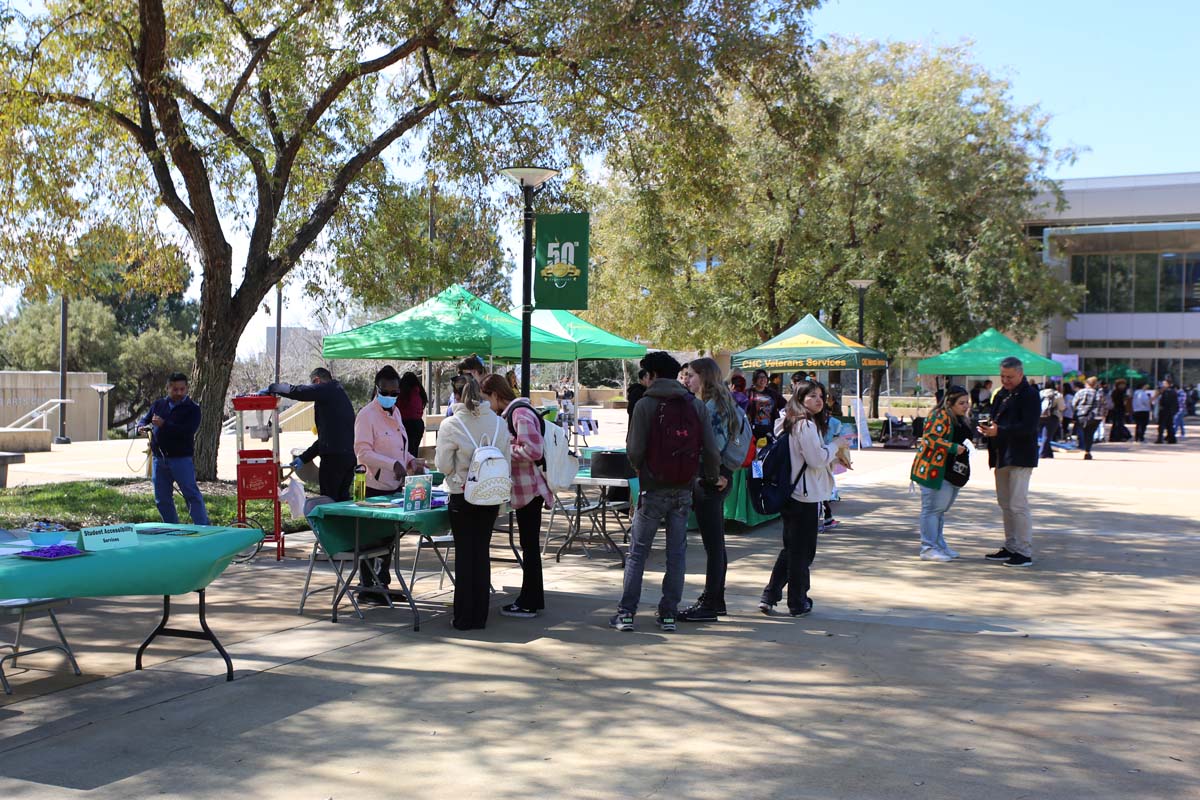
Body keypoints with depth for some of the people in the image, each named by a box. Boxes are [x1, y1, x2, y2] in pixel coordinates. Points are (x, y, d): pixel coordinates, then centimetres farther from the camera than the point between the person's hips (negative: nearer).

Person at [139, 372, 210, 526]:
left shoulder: (192, 408, -3)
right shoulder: (158, 404, 13)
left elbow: (188, 431, -17)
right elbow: (145, 419, 23)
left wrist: (164, 425, -22)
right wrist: (142, 426, -2)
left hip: (181, 458, -6)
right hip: (159, 459, 6)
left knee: (192, 494, -10)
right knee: (162, 499, 11)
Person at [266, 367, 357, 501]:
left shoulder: (326, 389, -3)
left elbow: (296, 391, -16)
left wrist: (271, 388, 3)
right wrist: (304, 458, 26)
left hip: (334, 456, -9)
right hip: (350, 455, 9)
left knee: (328, 501, -2)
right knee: (342, 499, 13)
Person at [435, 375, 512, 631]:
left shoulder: (450, 425, -13)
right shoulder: (499, 423, -1)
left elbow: (444, 466, -8)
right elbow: (507, 460, 5)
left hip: (462, 497, -3)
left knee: (464, 554, 6)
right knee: (483, 552, 11)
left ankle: (464, 617, 11)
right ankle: (480, 616, 16)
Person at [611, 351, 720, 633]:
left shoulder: (645, 405, -8)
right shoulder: (697, 405, 2)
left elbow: (634, 450, -11)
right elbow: (711, 450, 0)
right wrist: (712, 476, 17)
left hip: (653, 490, -3)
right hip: (684, 490, 3)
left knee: (637, 551, 6)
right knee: (676, 553, 10)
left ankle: (626, 612, 6)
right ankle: (668, 614, 13)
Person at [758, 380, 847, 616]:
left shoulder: (789, 422, 12)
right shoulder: (806, 425, -17)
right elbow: (817, 459, -20)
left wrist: (835, 458, 18)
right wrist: (836, 445, -6)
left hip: (791, 495, 9)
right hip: (806, 496, -9)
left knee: (791, 548, 17)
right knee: (803, 551, 3)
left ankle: (769, 597, 16)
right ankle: (798, 603, 12)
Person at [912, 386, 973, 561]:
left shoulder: (962, 419, 17)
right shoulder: (941, 417, -14)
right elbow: (930, 439, -23)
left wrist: (966, 447, 13)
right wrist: (954, 447, -24)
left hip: (953, 473, 10)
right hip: (937, 472, -10)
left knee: (941, 510, 17)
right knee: (932, 509, -5)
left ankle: (939, 545, 26)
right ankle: (928, 548, -3)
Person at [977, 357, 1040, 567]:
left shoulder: (1029, 395, -10)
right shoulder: (1001, 394, 16)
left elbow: (1028, 427, -20)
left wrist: (999, 431, -28)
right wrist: (988, 428, 0)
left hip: (1020, 458, -9)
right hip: (1002, 456, 9)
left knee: (1018, 504, -10)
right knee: (1005, 504, 13)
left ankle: (1025, 553, -6)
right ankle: (1011, 547, 22)